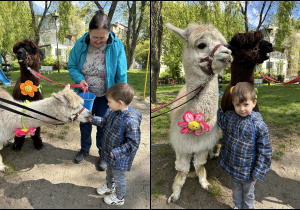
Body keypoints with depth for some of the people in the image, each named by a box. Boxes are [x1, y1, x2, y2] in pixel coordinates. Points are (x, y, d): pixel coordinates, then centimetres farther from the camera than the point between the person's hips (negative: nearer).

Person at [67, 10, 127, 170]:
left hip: (105, 96, -2)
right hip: (85, 93, 3)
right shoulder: (80, 44, -15)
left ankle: (103, 153, 39)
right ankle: (84, 148, 48)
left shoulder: (116, 46, -21)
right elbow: (71, 66, -3)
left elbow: (121, 76, -15)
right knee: (84, 123, 21)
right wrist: (79, 79, -24)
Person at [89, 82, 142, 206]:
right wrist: (92, 119, -1)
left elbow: (133, 143, -30)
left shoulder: (131, 121, -36)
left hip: (120, 158, -8)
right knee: (109, 171, 33)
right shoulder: (112, 111, -10)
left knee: (118, 177, 18)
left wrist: (116, 152, -29)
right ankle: (109, 186, 63)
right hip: (110, 152, 8)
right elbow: (104, 122, 10)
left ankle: (119, 198, 45)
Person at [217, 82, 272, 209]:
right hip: (232, 165, 4)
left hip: (248, 170, -3)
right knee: (236, 190, 27)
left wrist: (258, 173, -13)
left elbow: (264, 152, -16)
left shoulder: (259, 126, -23)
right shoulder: (228, 117, -12)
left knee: (248, 193, 23)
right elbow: (218, 116, 14)